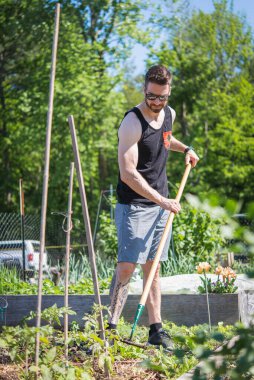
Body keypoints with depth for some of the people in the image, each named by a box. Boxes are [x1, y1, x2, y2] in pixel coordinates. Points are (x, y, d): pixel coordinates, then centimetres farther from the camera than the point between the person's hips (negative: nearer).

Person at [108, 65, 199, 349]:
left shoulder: (168, 114, 7)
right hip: (134, 205, -7)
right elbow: (127, 173, -23)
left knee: (153, 267, 9)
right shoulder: (132, 123, -17)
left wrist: (185, 148, 17)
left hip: (161, 204, 7)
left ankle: (156, 330, 11)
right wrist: (162, 200, -25)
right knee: (127, 265, -13)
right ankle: (110, 325, -9)